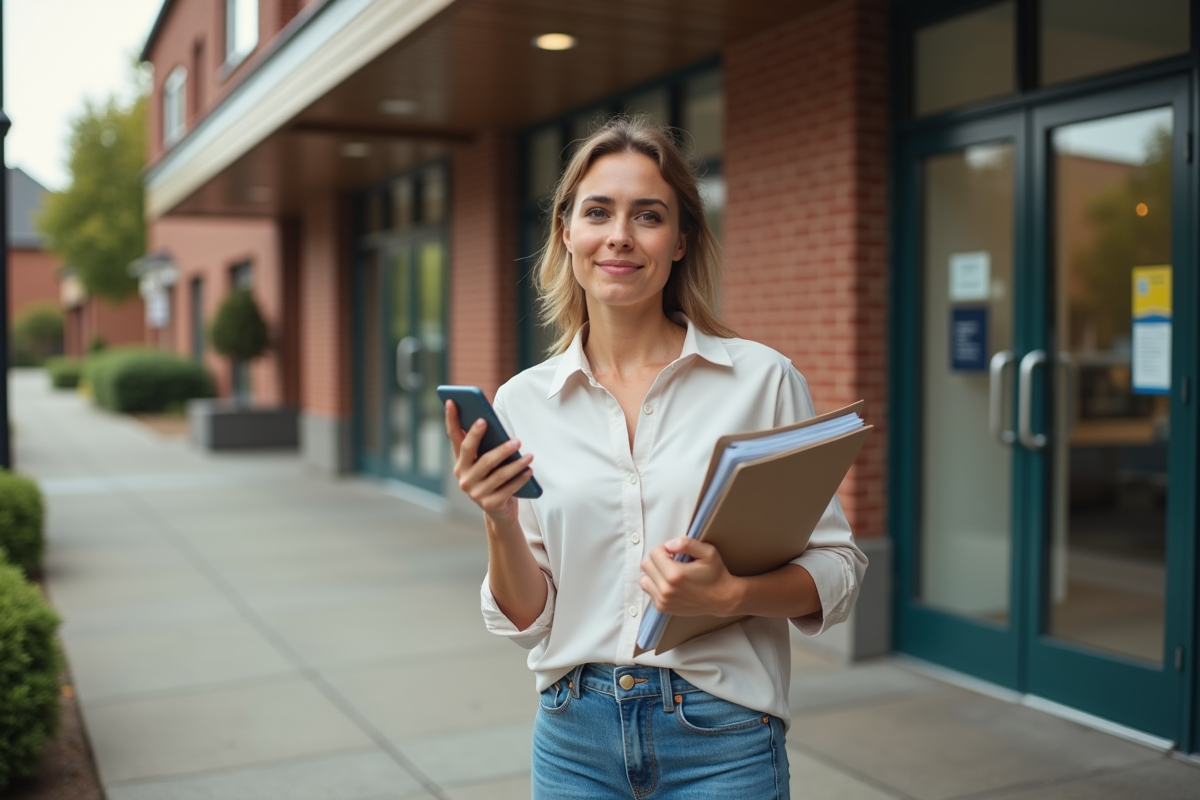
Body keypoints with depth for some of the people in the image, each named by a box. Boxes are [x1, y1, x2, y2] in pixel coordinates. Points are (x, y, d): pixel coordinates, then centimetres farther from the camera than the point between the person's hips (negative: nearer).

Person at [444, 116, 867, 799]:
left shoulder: (764, 380, -8)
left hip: (721, 741, -2)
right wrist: (501, 523, -16)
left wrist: (729, 593, -20)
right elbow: (527, 620, 2)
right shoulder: (522, 403, -1)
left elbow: (837, 571, -2)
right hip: (576, 735, 2)